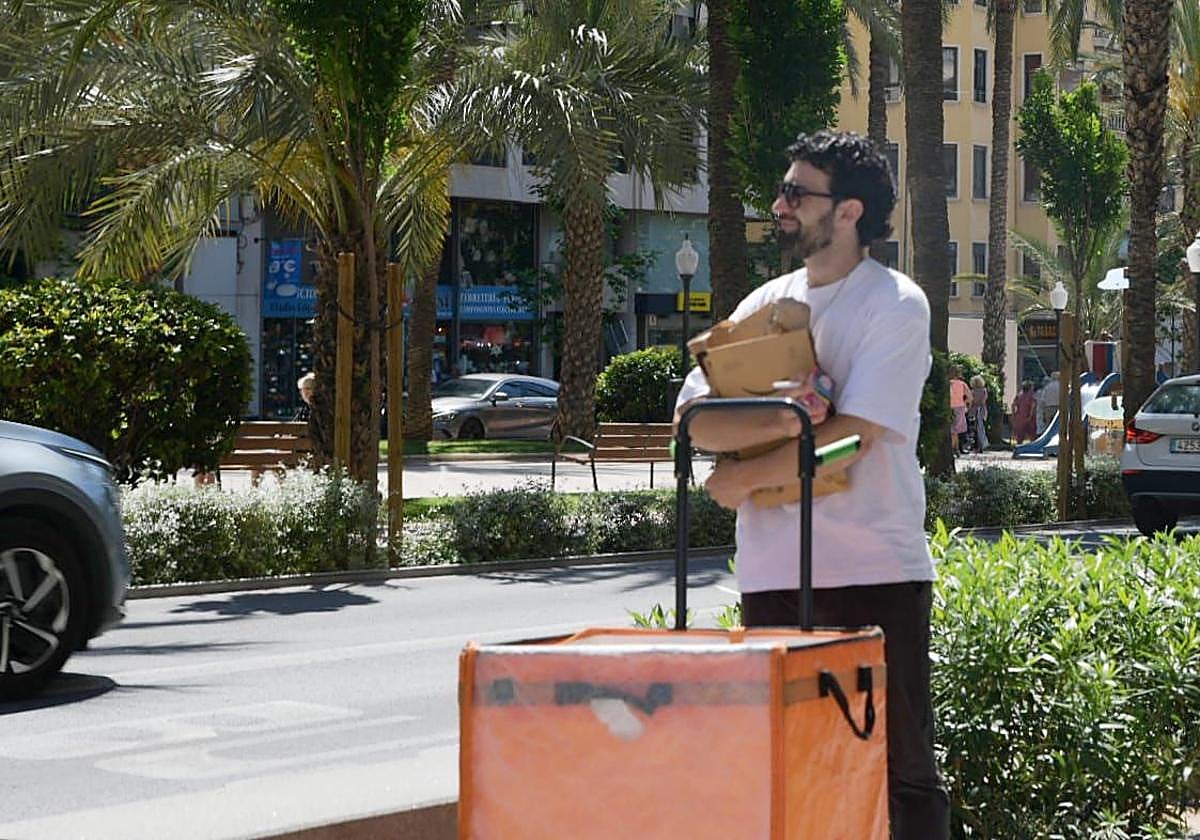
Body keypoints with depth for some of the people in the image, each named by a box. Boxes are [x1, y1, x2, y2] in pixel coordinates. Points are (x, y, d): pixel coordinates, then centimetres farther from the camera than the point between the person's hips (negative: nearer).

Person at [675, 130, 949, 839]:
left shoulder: (896, 304, -4)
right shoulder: (768, 303, 13)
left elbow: (848, 436, -15)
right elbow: (693, 419, 1)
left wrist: (743, 476, -6)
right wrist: (778, 423, -17)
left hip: (877, 567, -5)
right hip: (774, 570, 5)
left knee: (906, 766, 2)